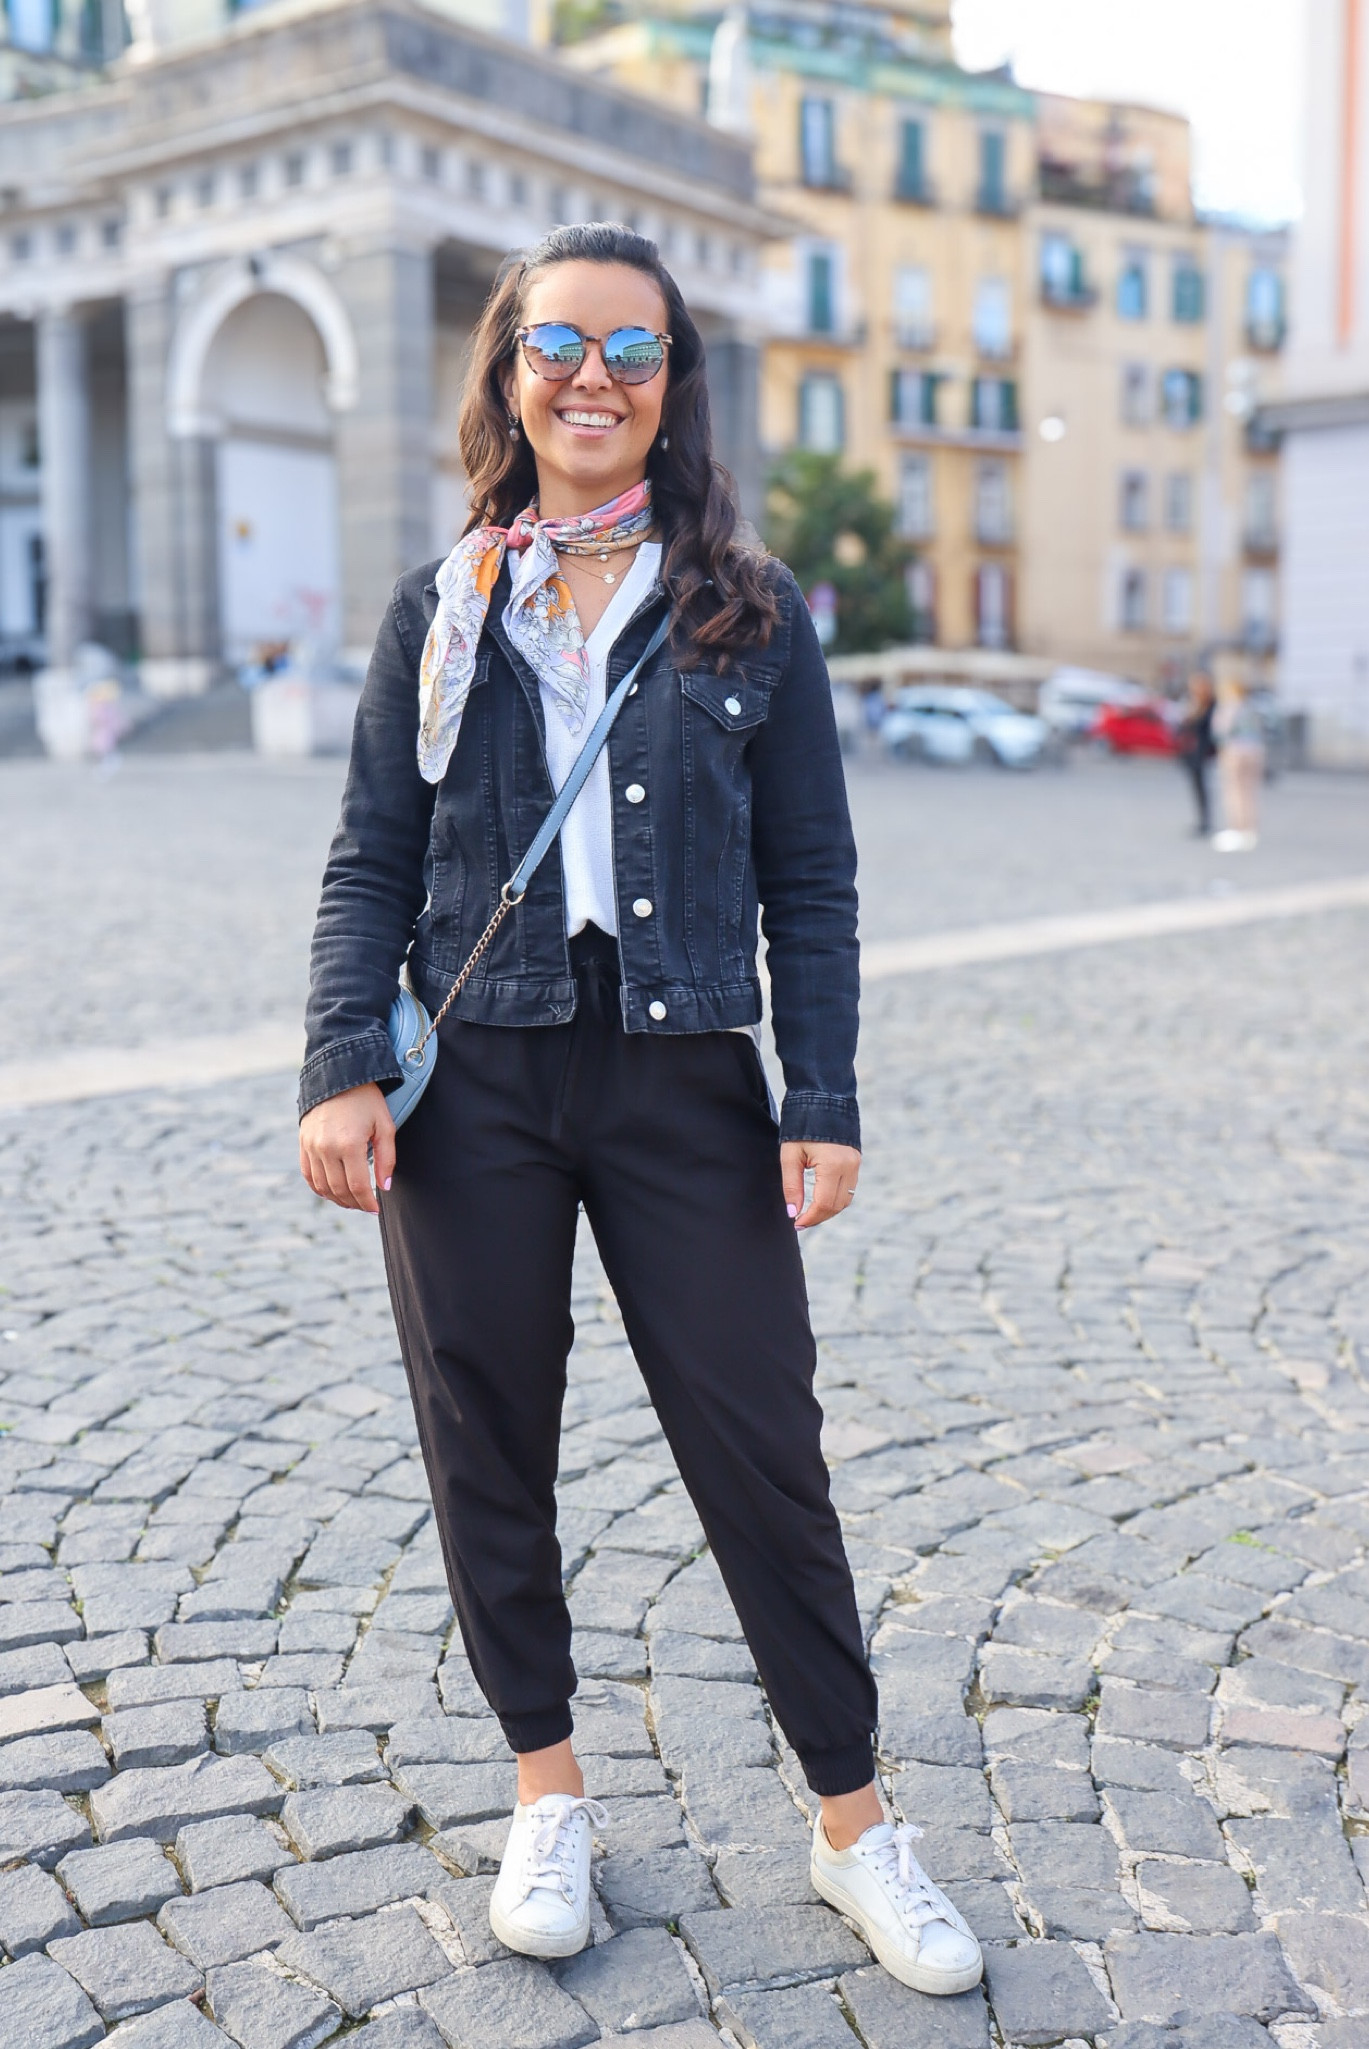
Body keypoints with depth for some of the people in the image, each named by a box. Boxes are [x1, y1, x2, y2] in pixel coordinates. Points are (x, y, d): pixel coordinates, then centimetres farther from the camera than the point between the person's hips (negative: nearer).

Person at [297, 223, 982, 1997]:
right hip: (472, 1085, 2)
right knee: (490, 1451, 9)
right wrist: (342, 1070, -7)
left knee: (764, 1452, 2)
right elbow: (371, 865, 5)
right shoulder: (438, 613, 7)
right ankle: (548, 1789, 31)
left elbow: (809, 882, 3)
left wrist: (823, 1101, -4)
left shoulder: (751, 614, 5)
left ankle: (852, 1825, 21)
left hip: (684, 1085, -1)